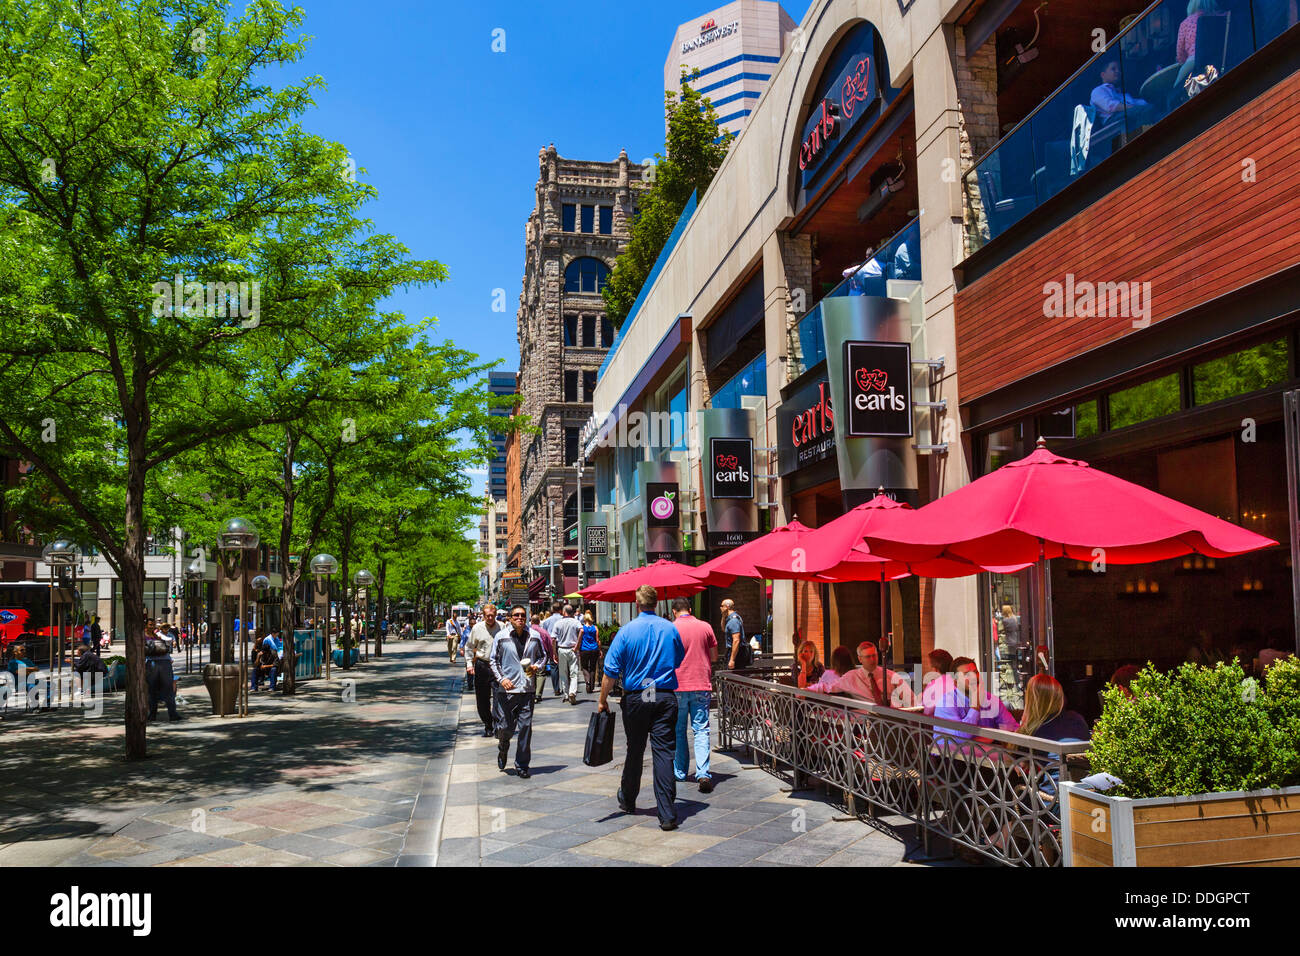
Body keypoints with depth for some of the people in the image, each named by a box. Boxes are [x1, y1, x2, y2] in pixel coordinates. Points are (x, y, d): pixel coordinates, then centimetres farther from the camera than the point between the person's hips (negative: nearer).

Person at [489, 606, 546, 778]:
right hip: (506, 689, -1)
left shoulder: (534, 637, 5)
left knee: (525, 728, 1)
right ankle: (503, 749, 39)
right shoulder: (501, 637, -1)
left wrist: (536, 666, -2)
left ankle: (522, 765, 13)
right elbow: (493, 660, 4)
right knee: (505, 727, 5)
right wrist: (501, 679, -8)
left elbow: (542, 656, 19)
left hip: (527, 688, 1)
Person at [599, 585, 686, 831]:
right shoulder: (670, 629, 1)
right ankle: (667, 814, -8)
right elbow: (679, 660, 17)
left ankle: (627, 801, 34)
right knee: (664, 752, -2)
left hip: (636, 698, -1)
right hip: (665, 697, 1)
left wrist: (603, 700, 3)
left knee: (635, 751, 15)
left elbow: (611, 670, -5)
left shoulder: (627, 630, -5)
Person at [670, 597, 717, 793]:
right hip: (702, 685, 1)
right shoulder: (705, 627, 4)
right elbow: (714, 657, 9)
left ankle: (680, 772, 21)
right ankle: (703, 774, -13)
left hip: (678, 687, -1)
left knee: (678, 730, 13)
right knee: (701, 730, 1)